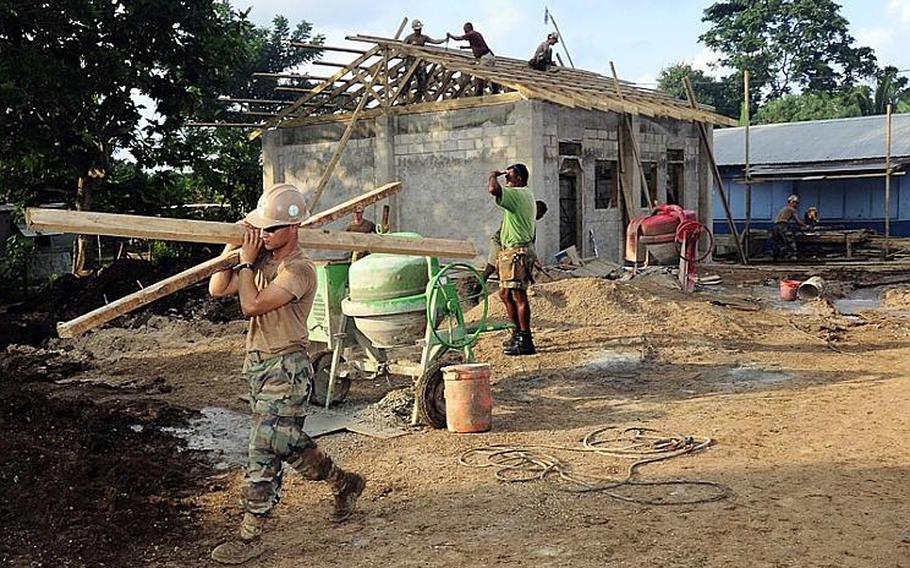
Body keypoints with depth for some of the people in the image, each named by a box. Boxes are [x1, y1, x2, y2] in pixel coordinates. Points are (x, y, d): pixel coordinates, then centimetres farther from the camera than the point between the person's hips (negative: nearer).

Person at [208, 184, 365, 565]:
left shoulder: (299, 270, -17)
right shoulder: (263, 260, 9)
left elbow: (251, 305, -24)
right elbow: (217, 289, 8)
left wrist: (246, 262, -12)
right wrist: (234, 250, 1)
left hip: (285, 370, -9)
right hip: (258, 365, 9)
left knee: (264, 454, -5)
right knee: (288, 444, 19)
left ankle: (250, 536, 5)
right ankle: (345, 483, 38)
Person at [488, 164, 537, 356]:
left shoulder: (517, 194, -15)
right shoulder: (527, 194, 19)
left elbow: (493, 189, -31)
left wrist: (493, 176, -11)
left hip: (517, 252, -10)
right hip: (512, 251, 10)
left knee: (519, 295, -7)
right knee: (505, 294, 16)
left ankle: (525, 341, -4)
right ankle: (519, 331, 27)